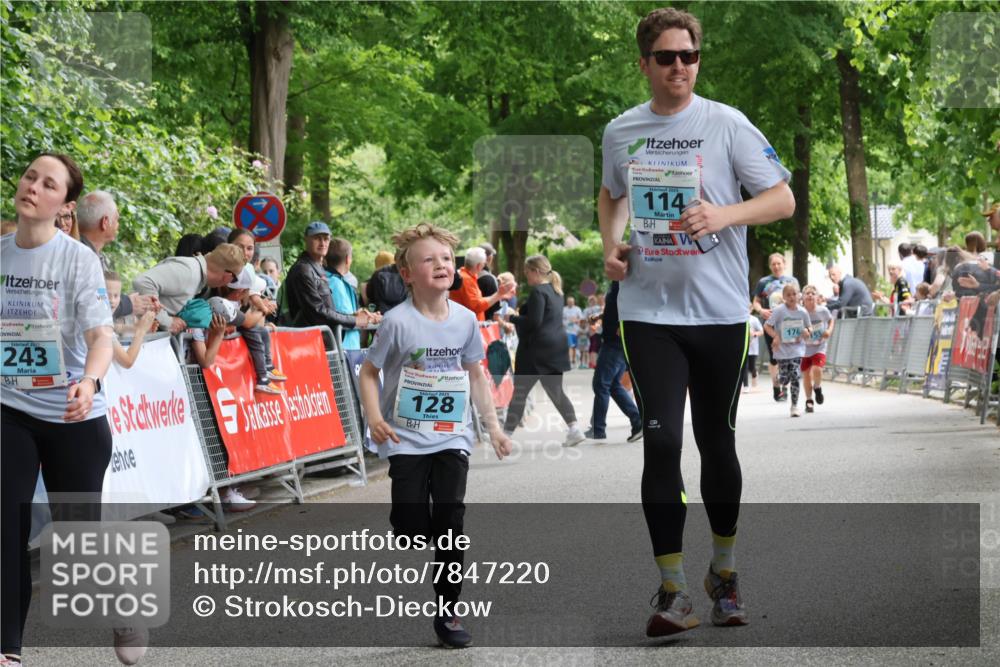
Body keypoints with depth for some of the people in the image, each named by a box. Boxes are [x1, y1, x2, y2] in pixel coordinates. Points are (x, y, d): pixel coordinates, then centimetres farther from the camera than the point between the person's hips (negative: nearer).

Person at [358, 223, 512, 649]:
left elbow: (475, 374, 14)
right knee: (413, 528, -10)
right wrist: (374, 418, -18)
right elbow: (370, 371, -4)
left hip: (452, 436, 3)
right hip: (407, 438, -2)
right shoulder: (398, 322, -12)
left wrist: (493, 426, 14)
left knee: (450, 520, -5)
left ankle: (447, 613, 5)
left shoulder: (465, 319, 0)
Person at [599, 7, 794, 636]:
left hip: (719, 309, -1)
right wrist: (611, 243, 7)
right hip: (648, 308, 1)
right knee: (661, 439, -10)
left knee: (717, 441, 10)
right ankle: (673, 593, -5)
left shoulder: (727, 125, -4)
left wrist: (722, 215, -20)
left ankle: (725, 574, 28)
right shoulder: (620, 131, 6)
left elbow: (783, 200, -4)